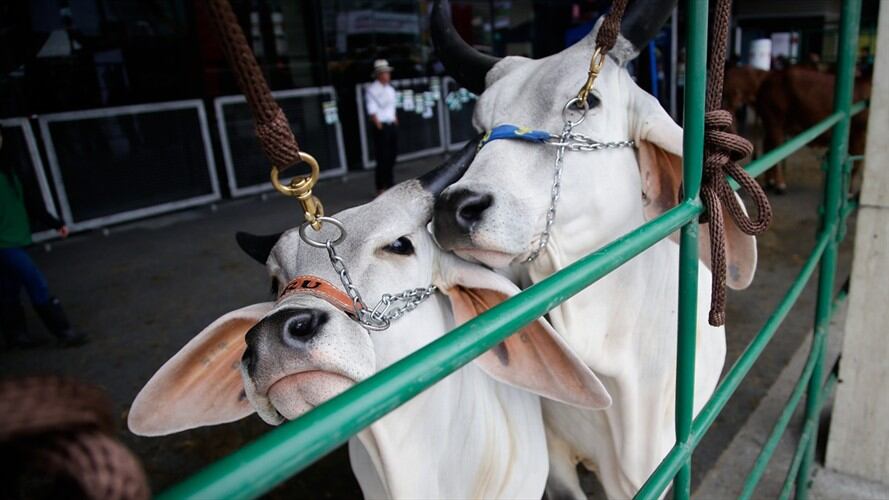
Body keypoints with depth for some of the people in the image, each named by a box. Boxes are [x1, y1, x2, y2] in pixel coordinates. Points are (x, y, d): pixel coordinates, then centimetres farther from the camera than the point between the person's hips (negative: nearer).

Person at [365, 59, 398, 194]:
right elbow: (372, 111, -14)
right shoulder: (372, 90, -8)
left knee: (392, 154, 11)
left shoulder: (390, 89, 15)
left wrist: (395, 122, 13)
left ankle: (389, 184, 24)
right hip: (381, 127, -7)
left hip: (392, 125, 7)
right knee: (383, 157, -5)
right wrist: (379, 126, -17)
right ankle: (381, 187, 5)